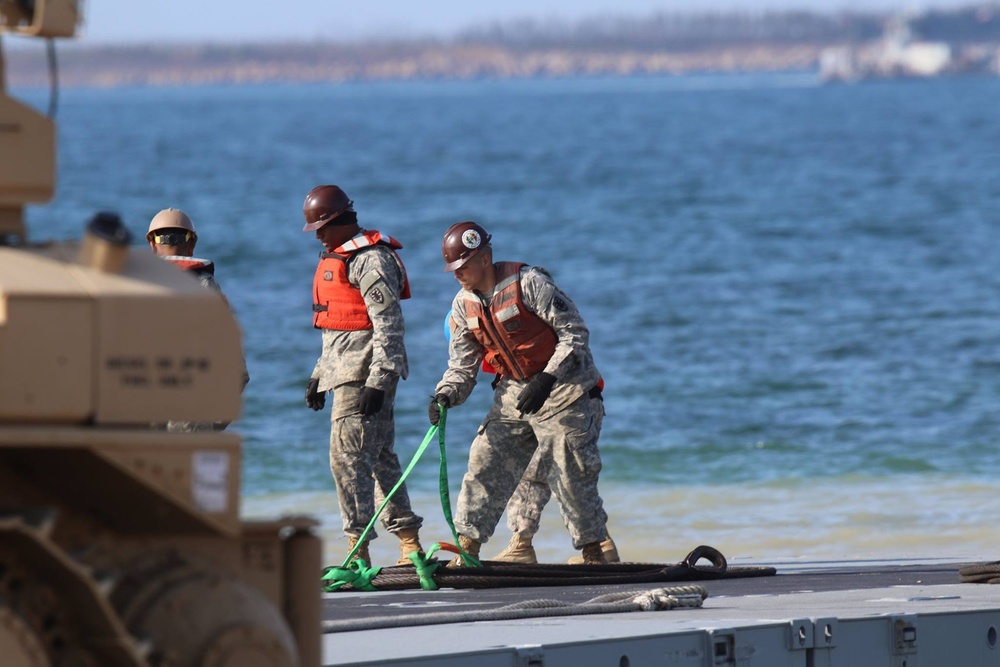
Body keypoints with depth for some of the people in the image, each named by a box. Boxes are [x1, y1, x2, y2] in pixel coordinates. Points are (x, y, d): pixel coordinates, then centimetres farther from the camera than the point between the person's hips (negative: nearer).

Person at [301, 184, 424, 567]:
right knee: (379, 456, 12)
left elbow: (388, 325, -19)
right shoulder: (336, 257, 18)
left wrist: (378, 381, -24)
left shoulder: (371, 260, -14)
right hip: (344, 369, 10)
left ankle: (359, 548, -14)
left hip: (366, 372, -10)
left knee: (348, 455, -13)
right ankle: (409, 542, 16)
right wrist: (319, 374, 26)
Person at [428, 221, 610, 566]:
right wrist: (446, 395, -14)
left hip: (563, 387, -6)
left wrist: (546, 381, -25)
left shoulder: (528, 282, -18)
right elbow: (462, 364, 7)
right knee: (485, 464, -2)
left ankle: (594, 555, 6)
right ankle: (466, 552, 0)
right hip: (514, 391, 6)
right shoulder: (464, 304, 3)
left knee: (570, 473, -6)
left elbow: (574, 333, -17)